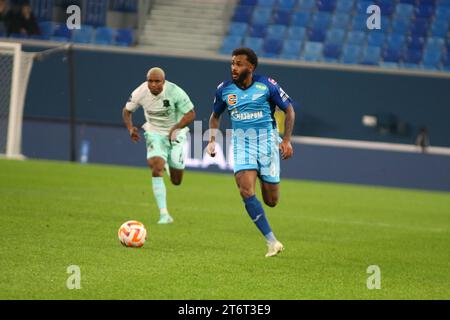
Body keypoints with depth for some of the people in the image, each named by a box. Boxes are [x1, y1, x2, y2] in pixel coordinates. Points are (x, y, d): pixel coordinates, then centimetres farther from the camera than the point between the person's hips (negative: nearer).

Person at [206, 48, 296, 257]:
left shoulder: (267, 85, -8)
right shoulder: (224, 89, 1)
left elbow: (289, 110, 3)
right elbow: (215, 116, 18)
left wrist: (286, 140, -6)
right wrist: (212, 140, 3)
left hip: (267, 140, -1)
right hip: (241, 143, 2)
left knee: (271, 201, 1)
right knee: (246, 191, -21)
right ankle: (272, 242, -16)